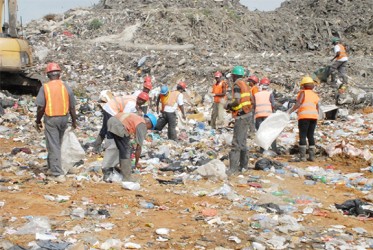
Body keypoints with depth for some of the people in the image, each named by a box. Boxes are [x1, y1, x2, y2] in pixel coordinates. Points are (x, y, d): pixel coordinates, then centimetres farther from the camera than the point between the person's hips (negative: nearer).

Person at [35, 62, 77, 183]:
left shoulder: (45, 88, -8)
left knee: (53, 146, -1)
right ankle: (52, 168, 34)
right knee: (57, 145, 20)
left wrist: (38, 121, 4)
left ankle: (58, 174, -5)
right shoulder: (66, 87, -1)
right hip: (63, 118, 4)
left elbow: (41, 107, -9)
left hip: (50, 119, -3)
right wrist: (74, 120, 15)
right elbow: (72, 107, 2)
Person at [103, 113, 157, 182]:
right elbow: (139, 146, 7)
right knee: (126, 151, 4)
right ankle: (126, 178, 8)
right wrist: (136, 163, 19)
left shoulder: (136, 118, 29)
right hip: (118, 126, -9)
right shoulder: (142, 125, 5)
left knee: (123, 149, 24)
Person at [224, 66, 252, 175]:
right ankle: (243, 165, 21)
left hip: (241, 116, -9)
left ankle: (233, 168, -13)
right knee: (242, 141, 16)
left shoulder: (237, 85, -13)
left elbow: (237, 101, -25)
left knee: (236, 143, -11)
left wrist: (228, 105, -6)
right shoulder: (245, 84, 15)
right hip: (247, 114, 9)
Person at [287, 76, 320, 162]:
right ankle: (312, 156, 9)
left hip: (304, 116, -6)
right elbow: (317, 109, 19)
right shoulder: (315, 95, 19)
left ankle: (302, 156, -9)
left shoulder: (303, 92, 0)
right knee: (311, 136, 11)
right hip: (314, 116, 6)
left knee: (303, 136, -5)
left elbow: (298, 104, -15)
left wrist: (290, 111, -16)